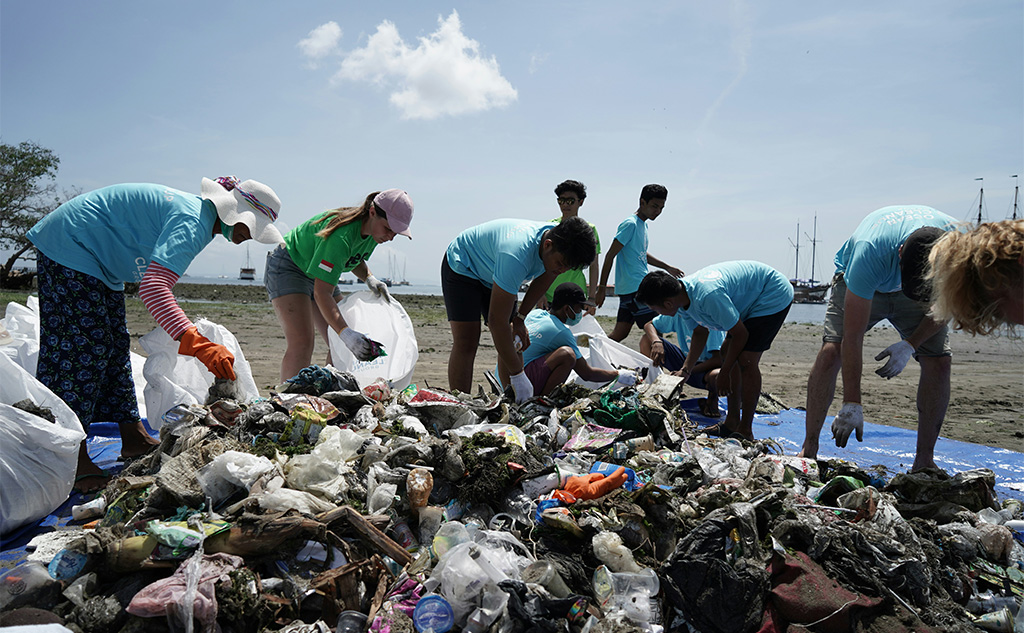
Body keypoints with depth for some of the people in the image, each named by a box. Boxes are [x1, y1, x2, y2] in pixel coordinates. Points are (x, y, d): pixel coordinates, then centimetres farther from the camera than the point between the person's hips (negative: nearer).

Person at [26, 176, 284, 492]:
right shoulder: (192, 222, -27)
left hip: (98, 259, 11)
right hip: (69, 247, -11)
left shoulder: (195, 208, 6)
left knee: (115, 346, 11)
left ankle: (133, 437, 19)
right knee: (83, 347, -12)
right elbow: (153, 288, -40)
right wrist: (197, 344, -48)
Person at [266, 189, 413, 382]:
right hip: (287, 267, -9)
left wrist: (369, 277, -8)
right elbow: (321, 293, -37)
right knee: (302, 342, -24)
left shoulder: (373, 230, -10)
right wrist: (345, 332, -46)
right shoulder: (341, 235, -36)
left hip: (317, 273, 9)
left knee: (341, 345, 0)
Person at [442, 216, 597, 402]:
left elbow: (544, 278, 3)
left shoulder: (560, 238, -21)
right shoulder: (516, 256, -44)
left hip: (494, 272, 7)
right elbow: (497, 320, -40)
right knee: (466, 343, -19)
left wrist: (520, 317, -3)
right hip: (461, 267, -7)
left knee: (513, 341, -1)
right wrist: (517, 375, -37)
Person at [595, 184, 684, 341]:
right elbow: (610, 256, -14)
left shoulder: (644, 225, 18)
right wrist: (602, 288, -15)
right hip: (633, 287, -9)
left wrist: (667, 267, 37)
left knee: (619, 334, 7)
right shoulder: (630, 224, -11)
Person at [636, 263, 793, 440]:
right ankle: (732, 422, 16)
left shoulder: (708, 296, -37)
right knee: (729, 354, 8)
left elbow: (740, 334, -24)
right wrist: (685, 370, -2)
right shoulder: (683, 294, -8)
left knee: (746, 360, -16)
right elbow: (700, 333, 7)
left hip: (775, 296, -10)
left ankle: (745, 432, -6)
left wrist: (724, 373, -13)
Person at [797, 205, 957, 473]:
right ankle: (808, 449, -15)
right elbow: (852, 337, -38)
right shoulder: (869, 252, -43)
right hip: (858, 286, -3)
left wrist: (911, 345, -23)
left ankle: (924, 461, -2)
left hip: (923, 285, 3)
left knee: (939, 361, -13)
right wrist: (852, 405, -36)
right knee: (831, 350, -23)